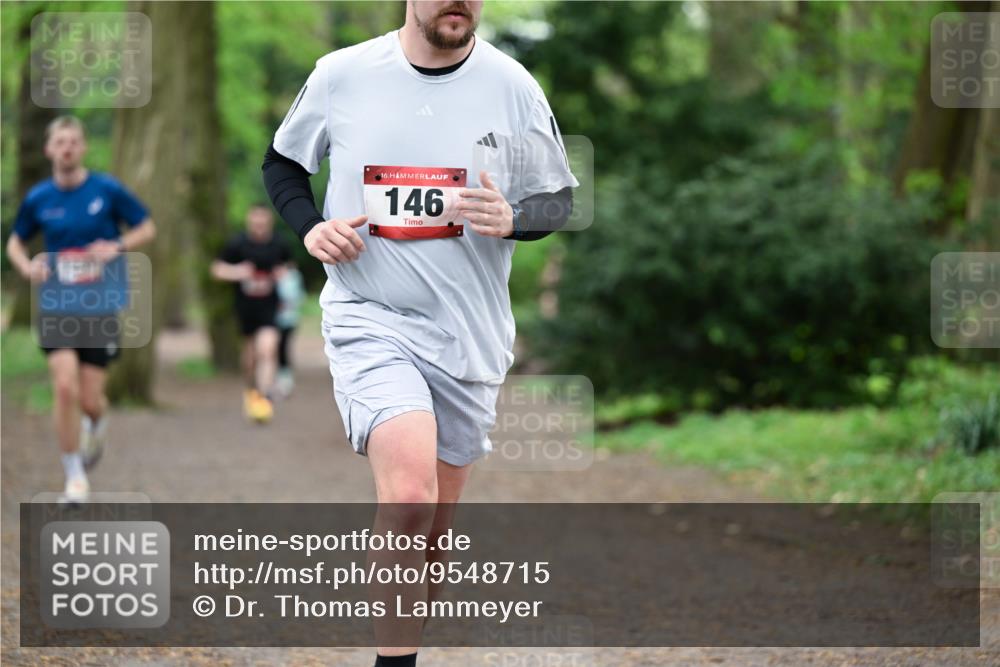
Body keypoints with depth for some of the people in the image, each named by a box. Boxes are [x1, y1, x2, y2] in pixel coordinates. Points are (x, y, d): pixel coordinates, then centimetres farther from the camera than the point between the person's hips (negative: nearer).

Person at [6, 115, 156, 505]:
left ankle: (96, 424, 39)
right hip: (56, 306, 1)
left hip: (101, 307, -1)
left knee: (90, 400, -1)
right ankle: (75, 476, -1)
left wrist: (117, 246, -13)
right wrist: (26, 266, -6)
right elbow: (16, 242, 16)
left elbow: (147, 228, 5)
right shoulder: (38, 199, 1)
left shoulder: (108, 190, -4)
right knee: (65, 387, -16)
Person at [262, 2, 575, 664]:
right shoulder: (341, 74, -3)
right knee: (410, 495, -25)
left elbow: (559, 199, 8)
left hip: (468, 335, 3)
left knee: (433, 527, 11)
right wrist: (310, 226, -7)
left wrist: (513, 219, -15)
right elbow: (282, 161, 13)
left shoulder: (512, 86, -1)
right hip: (369, 319, -3)